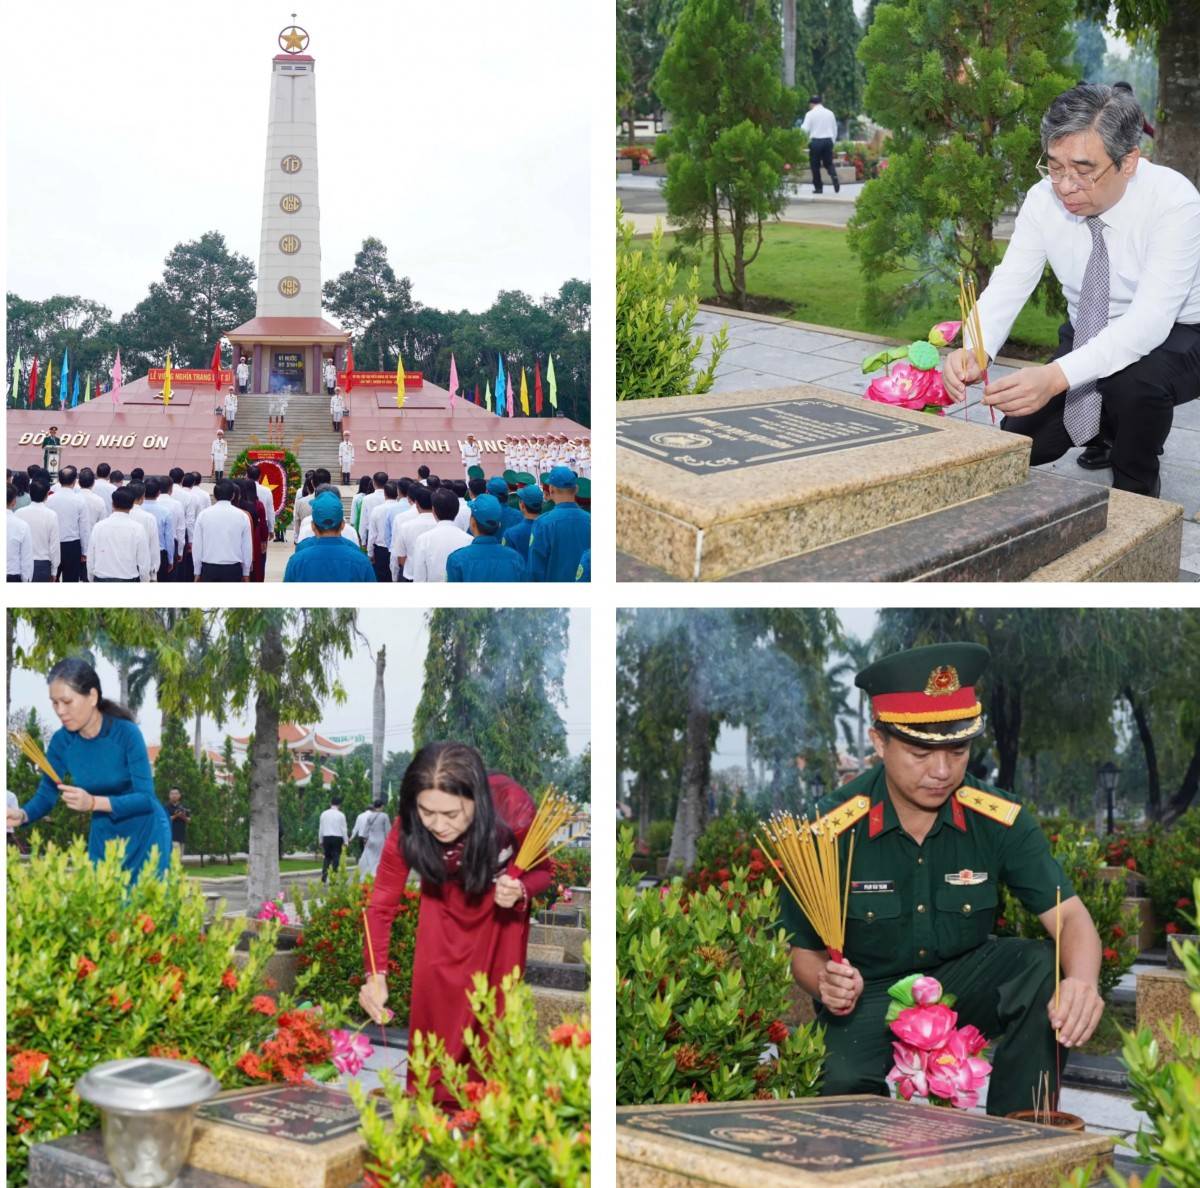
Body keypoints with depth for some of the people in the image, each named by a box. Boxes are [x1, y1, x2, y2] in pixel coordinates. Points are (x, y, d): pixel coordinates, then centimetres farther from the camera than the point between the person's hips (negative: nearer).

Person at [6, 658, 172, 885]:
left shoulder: (126, 733, -24)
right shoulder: (62, 741, -10)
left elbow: (146, 798, -26)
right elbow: (46, 794, -6)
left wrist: (93, 803, -39)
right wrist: (22, 814, -28)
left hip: (145, 833, -4)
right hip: (103, 835, 4)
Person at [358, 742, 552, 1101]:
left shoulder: (513, 807, -40)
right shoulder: (409, 828, -36)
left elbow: (542, 871, -20)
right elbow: (382, 903, -29)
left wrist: (520, 892, -43)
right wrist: (374, 975, -42)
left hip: (500, 895, -1)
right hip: (445, 897, 1)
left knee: (496, 989, 9)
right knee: (434, 986, -1)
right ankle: (434, 1087, 21)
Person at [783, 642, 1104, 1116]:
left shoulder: (1000, 820, -13)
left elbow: (1069, 915, -18)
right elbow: (805, 953, -8)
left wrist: (1082, 981, -43)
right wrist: (828, 985, -34)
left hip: (964, 979, 3)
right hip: (870, 991, -3)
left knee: (1045, 969, -28)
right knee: (846, 1083, -35)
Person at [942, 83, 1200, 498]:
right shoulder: (1044, 199, -16)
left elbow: (1149, 319, -39)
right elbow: (1008, 285, -19)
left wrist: (1056, 377, -53)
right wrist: (973, 352, -42)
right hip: (1087, 337, 5)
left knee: (1134, 379, -37)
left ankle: (1137, 488, -6)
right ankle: (1108, 432, 24)